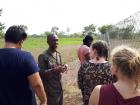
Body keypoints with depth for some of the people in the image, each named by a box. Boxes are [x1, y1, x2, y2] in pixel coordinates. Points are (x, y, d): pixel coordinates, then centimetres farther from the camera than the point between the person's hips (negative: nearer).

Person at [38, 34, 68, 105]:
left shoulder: (58, 54, 9)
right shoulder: (43, 56, -14)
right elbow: (41, 72, -18)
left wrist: (63, 68, -7)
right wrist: (54, 70, -28)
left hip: (59, 87, 7)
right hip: (50, 89, -7)